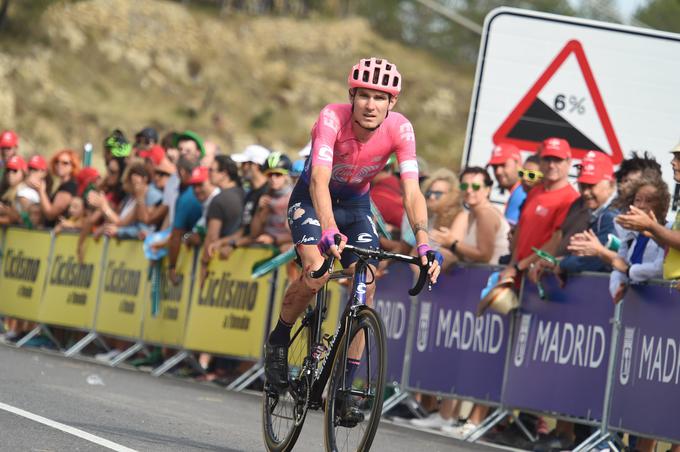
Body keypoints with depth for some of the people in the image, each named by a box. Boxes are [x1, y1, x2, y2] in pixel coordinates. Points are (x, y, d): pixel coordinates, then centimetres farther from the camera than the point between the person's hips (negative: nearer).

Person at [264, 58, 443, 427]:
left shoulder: (400, 129, -24)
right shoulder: (332, 119, -32)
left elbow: (412, 192, -29)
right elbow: (320, 179, -43)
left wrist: (424, 244, -44)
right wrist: (329, 231, -59)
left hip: (356, 203, 3)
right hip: (311, 199, -3)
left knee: (367, 284, -13)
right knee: (317, 272, -27)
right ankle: (278, 341, 0)